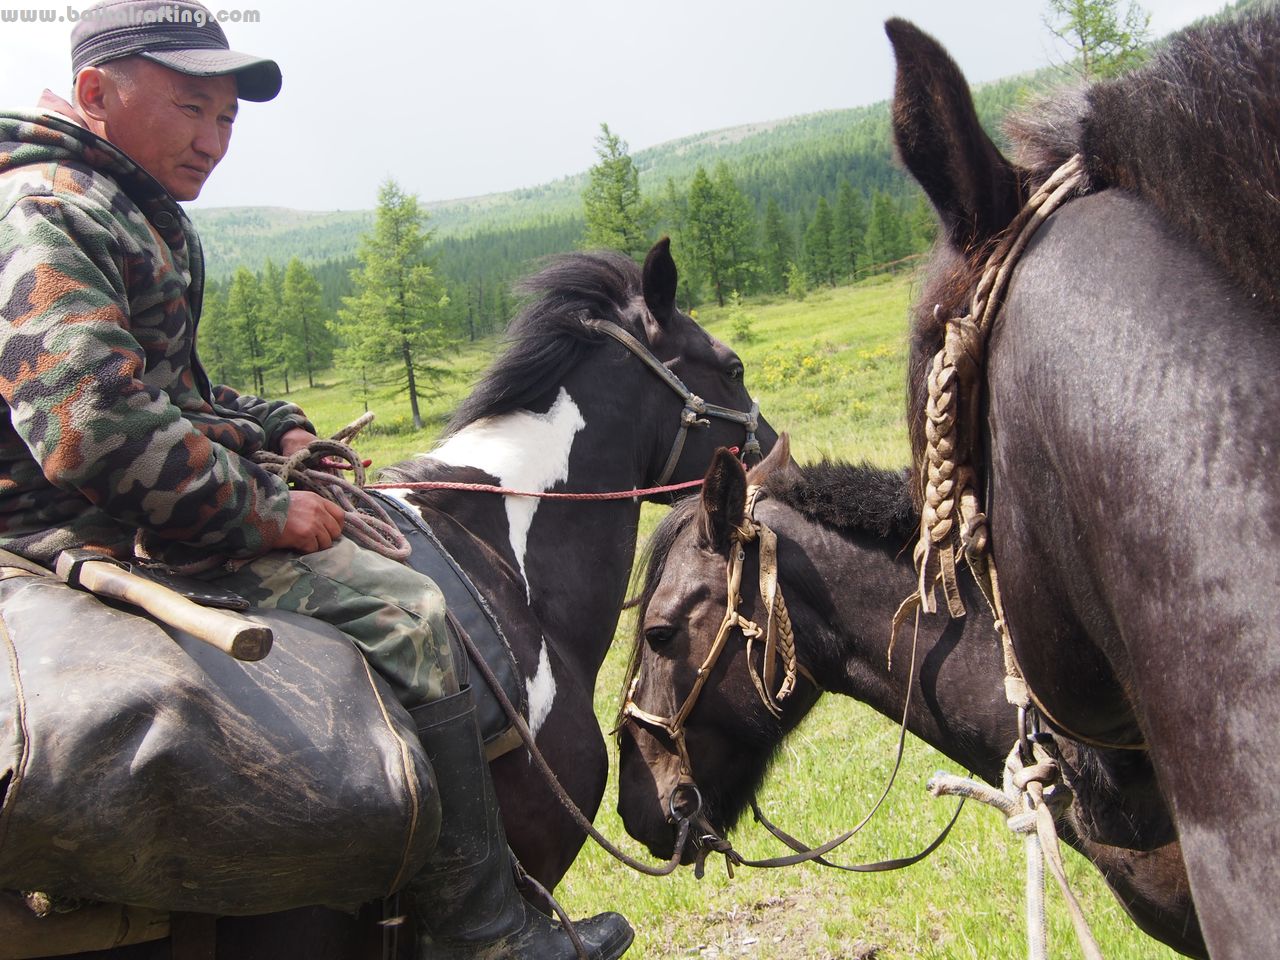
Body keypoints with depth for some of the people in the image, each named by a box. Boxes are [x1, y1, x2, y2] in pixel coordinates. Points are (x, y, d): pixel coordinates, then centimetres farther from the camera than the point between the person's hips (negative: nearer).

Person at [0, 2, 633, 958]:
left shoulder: (137, 213, 17)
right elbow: (96, 430, -30)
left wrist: (277, 430, 12)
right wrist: (261, 511, -21)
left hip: (143, 509, 11)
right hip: (102, 539, -11)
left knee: (386, 540, 19)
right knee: (400, 609, -20)